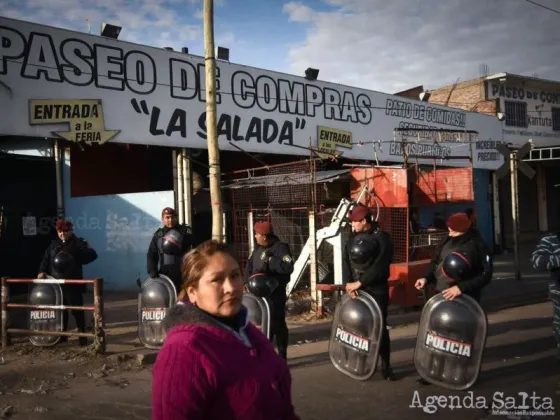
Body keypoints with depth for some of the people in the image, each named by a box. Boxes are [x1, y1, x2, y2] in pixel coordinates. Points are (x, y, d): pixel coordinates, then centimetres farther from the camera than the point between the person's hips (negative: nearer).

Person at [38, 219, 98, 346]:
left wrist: (75, 261, -25)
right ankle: (62, 335, 26)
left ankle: (82, 336, 6)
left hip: (73, 283, -5)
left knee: (77, 310, -2)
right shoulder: (54, 244, 14)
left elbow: (92, 255, -15)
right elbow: (46, 259, 12)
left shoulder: (78, 242, -3)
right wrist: (42, 271, -6)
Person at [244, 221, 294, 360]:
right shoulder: (258, 248, 12)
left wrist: (269, 260, -23)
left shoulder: (280, 248, -13)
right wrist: (248, 280, 0)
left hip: (275, 293, -8)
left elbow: (288, 267, -27)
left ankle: (282, 356, 9)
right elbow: (249, 265, 18)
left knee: (276, 323, -2)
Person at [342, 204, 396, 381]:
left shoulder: (381, 238, -10)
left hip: (376, 291, -5)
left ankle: (386, 366, 13)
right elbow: (346, 260, 5)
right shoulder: (353, 237, 9)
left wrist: (358, 283, -17)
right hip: (355, 290, 5)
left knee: (380, 328, 0)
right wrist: (348, 283, -10)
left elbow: (379, 267, -17)